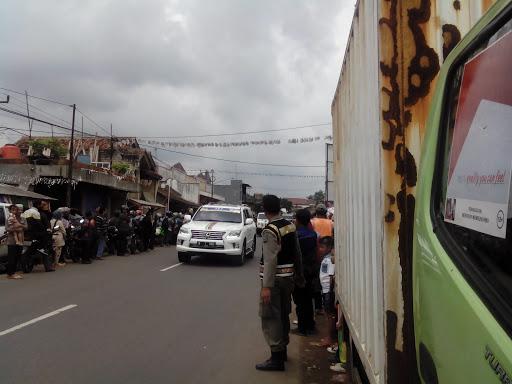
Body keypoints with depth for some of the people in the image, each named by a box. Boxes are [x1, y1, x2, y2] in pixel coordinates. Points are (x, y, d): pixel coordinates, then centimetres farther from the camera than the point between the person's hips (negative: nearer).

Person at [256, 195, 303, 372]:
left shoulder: (269, 230, -19)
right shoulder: (290, 226, 5)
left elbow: (270, 260, -24)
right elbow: (297, 252, 12)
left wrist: (266, 286, -24)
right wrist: (299, 273, 23)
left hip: (274, 279, -8)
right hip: (288, 276, 8)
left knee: (270, 317, 0)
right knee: (283, 314, 20)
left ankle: (276, 358, 5)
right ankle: (283, 350, 34)